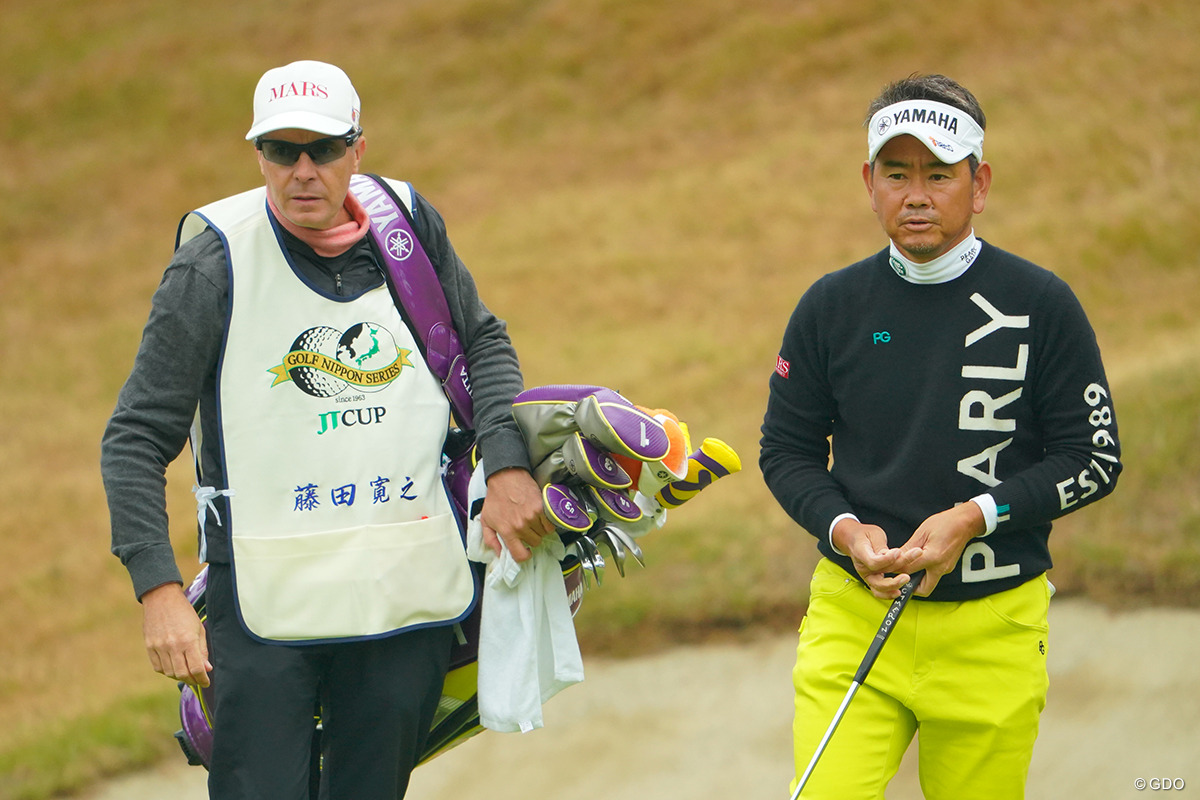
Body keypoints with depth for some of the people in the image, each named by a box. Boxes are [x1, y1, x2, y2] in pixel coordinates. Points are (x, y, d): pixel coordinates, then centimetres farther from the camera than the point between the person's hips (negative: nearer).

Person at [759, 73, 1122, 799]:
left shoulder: (1042, 305, -1)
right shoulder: (831, 307, 5)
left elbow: (1095, 459, 0)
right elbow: (787, 448, 12)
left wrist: (976, 517, -12)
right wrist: (842, 528, -7)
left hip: (994, 627, -1)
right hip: (853, 618, 1)